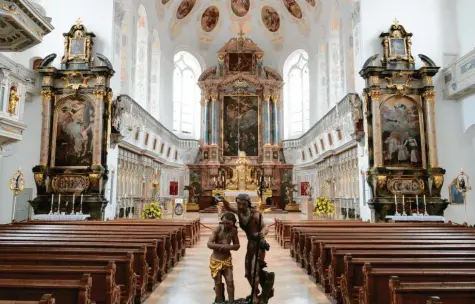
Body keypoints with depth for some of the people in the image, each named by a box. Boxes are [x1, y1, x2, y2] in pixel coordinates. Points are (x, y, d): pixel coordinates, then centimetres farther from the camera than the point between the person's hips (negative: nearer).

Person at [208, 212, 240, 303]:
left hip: (227, 259, 3)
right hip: (216, 260, -3)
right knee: (218, 283, 7)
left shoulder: (234, 231, -3)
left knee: (230, 281, -1)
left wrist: (229, 247, -17)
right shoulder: (218, 229, -16)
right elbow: (209, 244, -22)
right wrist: (222, 246, -30)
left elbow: (237, 246, 3)